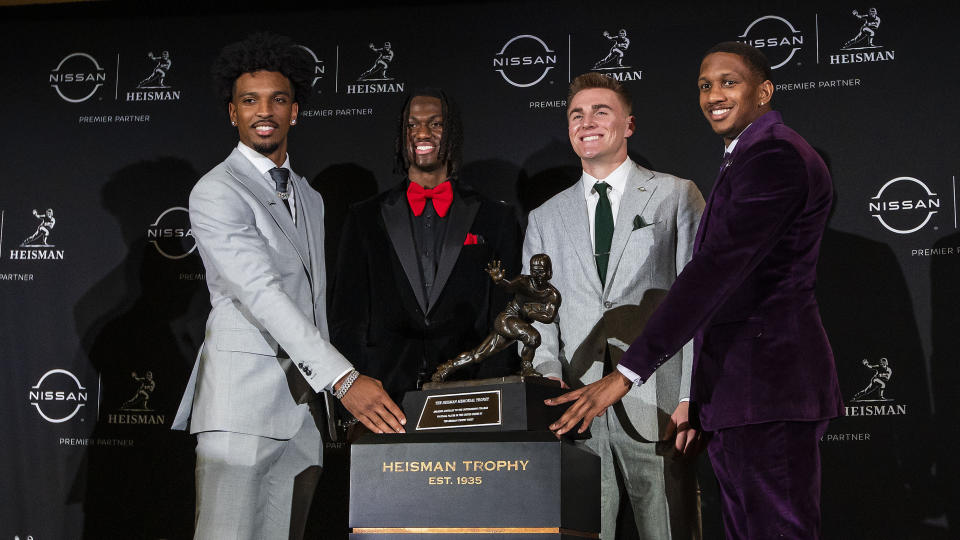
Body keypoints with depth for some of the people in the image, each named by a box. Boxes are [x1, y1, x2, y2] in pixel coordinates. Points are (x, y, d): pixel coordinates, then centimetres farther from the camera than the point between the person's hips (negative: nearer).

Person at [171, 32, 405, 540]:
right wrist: (344, 379, -25)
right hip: (241, 403, -7)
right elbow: (262, 294, -18)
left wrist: (327, 396, 17)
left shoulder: (309, 198, 20)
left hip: (306, 405, 7)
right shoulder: (215, 193, -6)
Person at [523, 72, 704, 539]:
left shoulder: (676, 196, 8)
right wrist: (550, 378, -6)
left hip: (658, 411, -2)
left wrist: (691, 398, -7)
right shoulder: (544, 219, 17)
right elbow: (534, 314, 13)